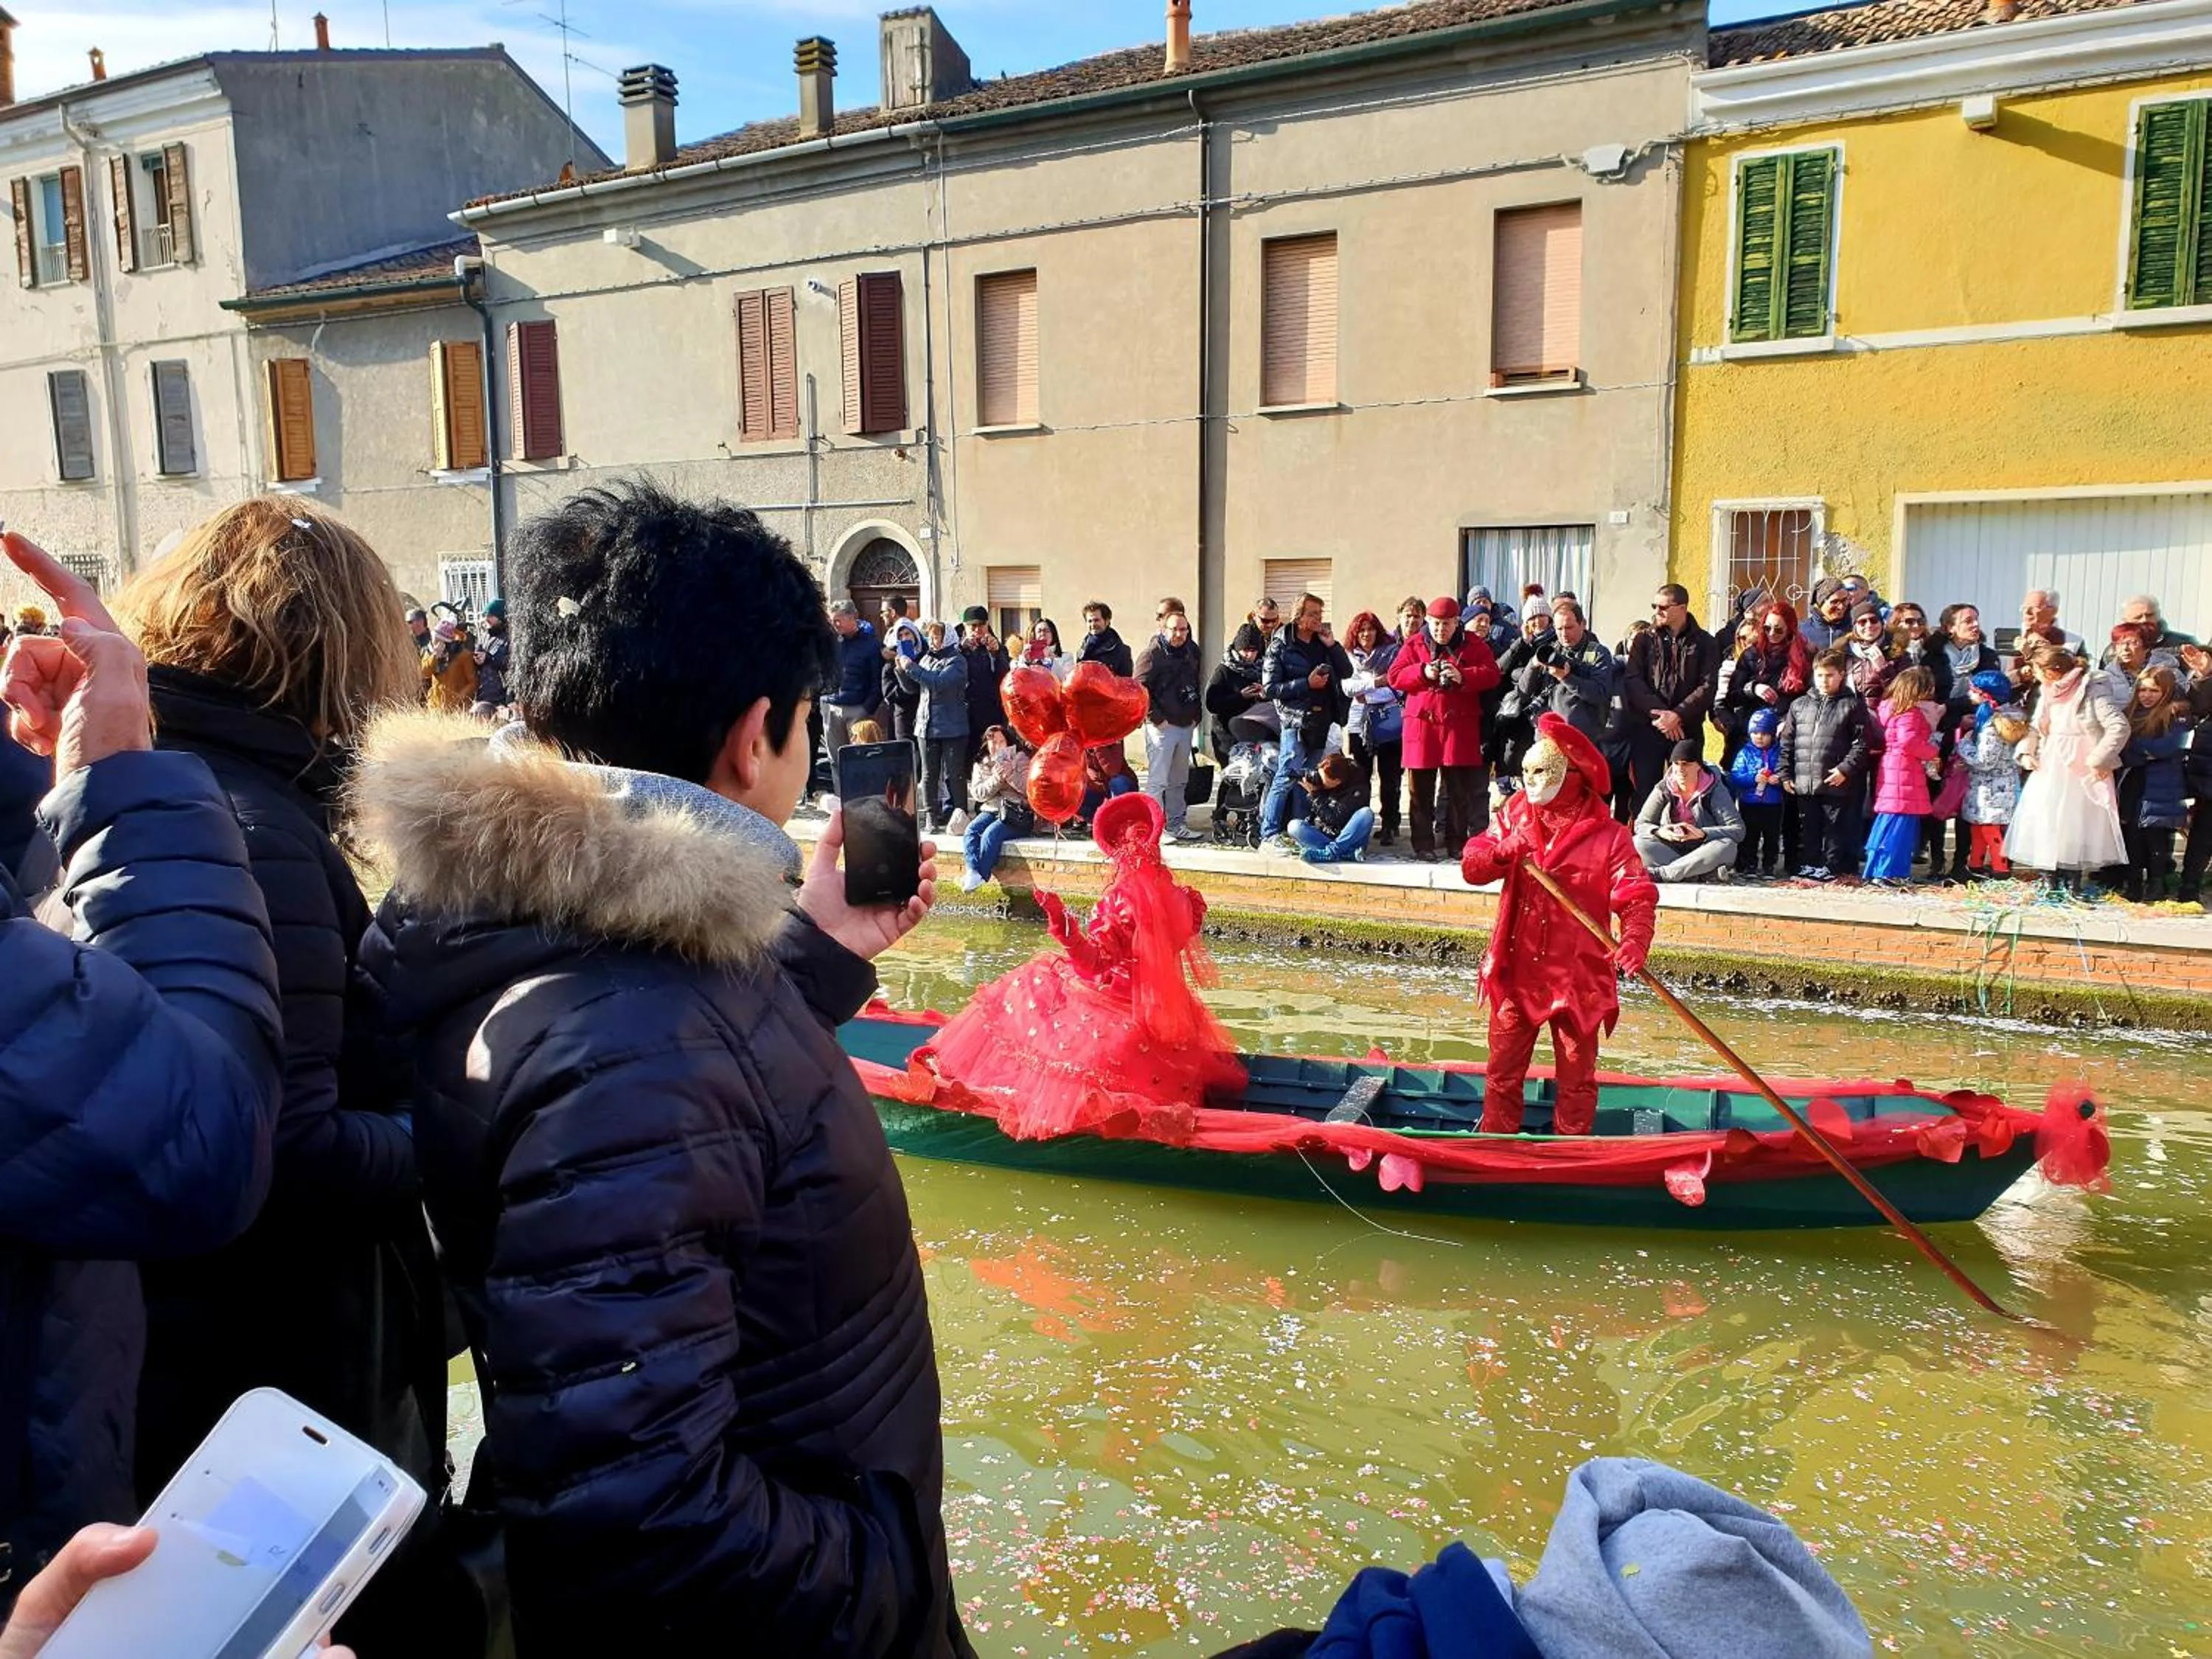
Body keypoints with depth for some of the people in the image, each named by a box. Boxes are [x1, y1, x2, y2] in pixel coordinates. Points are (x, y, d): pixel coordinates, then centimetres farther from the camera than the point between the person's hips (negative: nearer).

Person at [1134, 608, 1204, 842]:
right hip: (1162, 726, -7)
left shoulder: (1192, 651, 12)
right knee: (1157, 779, -8)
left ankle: (1176, 824, 22)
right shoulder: (1151, 653, -10)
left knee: (1179, 780, 14)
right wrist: (1157, 718, -15)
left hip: (1187, 725, 7)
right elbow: (1140, 690, -14)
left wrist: (1195, 715, 12)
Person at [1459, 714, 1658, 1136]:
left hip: (1578, 974, -3)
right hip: (1516, 968, 3)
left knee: (1576, 1077, 10)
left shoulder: (1607, 836, -7)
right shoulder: (1514, 814, 4)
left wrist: (1634, 942, -33)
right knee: (1503, 1070, 13)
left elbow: (1638, 897, -14)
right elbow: (1471, 868, -2)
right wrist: (1504, 851, -23)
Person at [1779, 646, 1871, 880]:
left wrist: (1846, 769, -14)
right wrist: (1785, 774, 6)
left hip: (1837, 784, -4)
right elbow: (1787, 742, 12)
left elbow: (1861, 743, -5)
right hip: (1804, 784, 4)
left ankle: (1832, 867, 9)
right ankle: (1808, 865, 22)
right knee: (1807, 830, 12)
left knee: (1835, 830, 2)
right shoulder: (1799, 705, 11)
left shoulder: (1852, 706, -1)